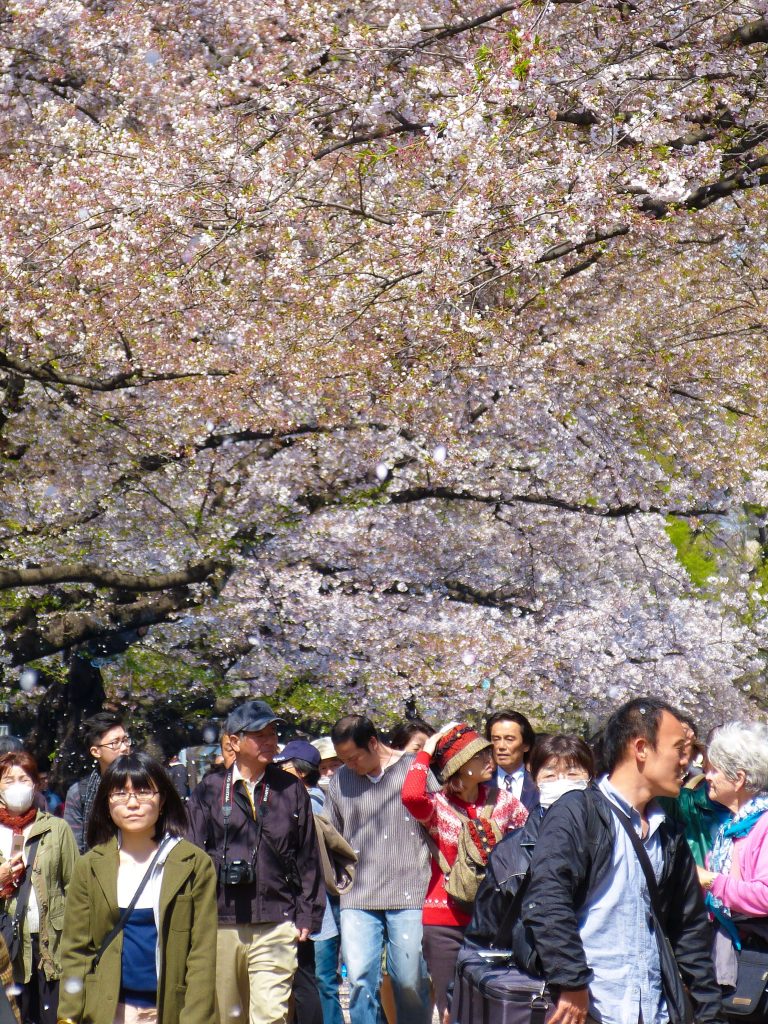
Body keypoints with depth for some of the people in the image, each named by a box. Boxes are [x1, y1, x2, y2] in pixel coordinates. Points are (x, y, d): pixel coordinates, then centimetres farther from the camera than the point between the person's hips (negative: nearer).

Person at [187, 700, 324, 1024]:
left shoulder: (291, 790, 10)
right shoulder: (208, 791, 6)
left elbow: (308, 856, 11)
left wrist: (307, 914, 6)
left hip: (276, 926, -1)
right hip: (220, 922, 1)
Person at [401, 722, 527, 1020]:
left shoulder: (503, 800, 5)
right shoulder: (437, 805, -5)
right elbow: (411, 795, -28)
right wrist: (425, 752, -14)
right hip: (444, 920, -2)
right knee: (452, 1009, 2)